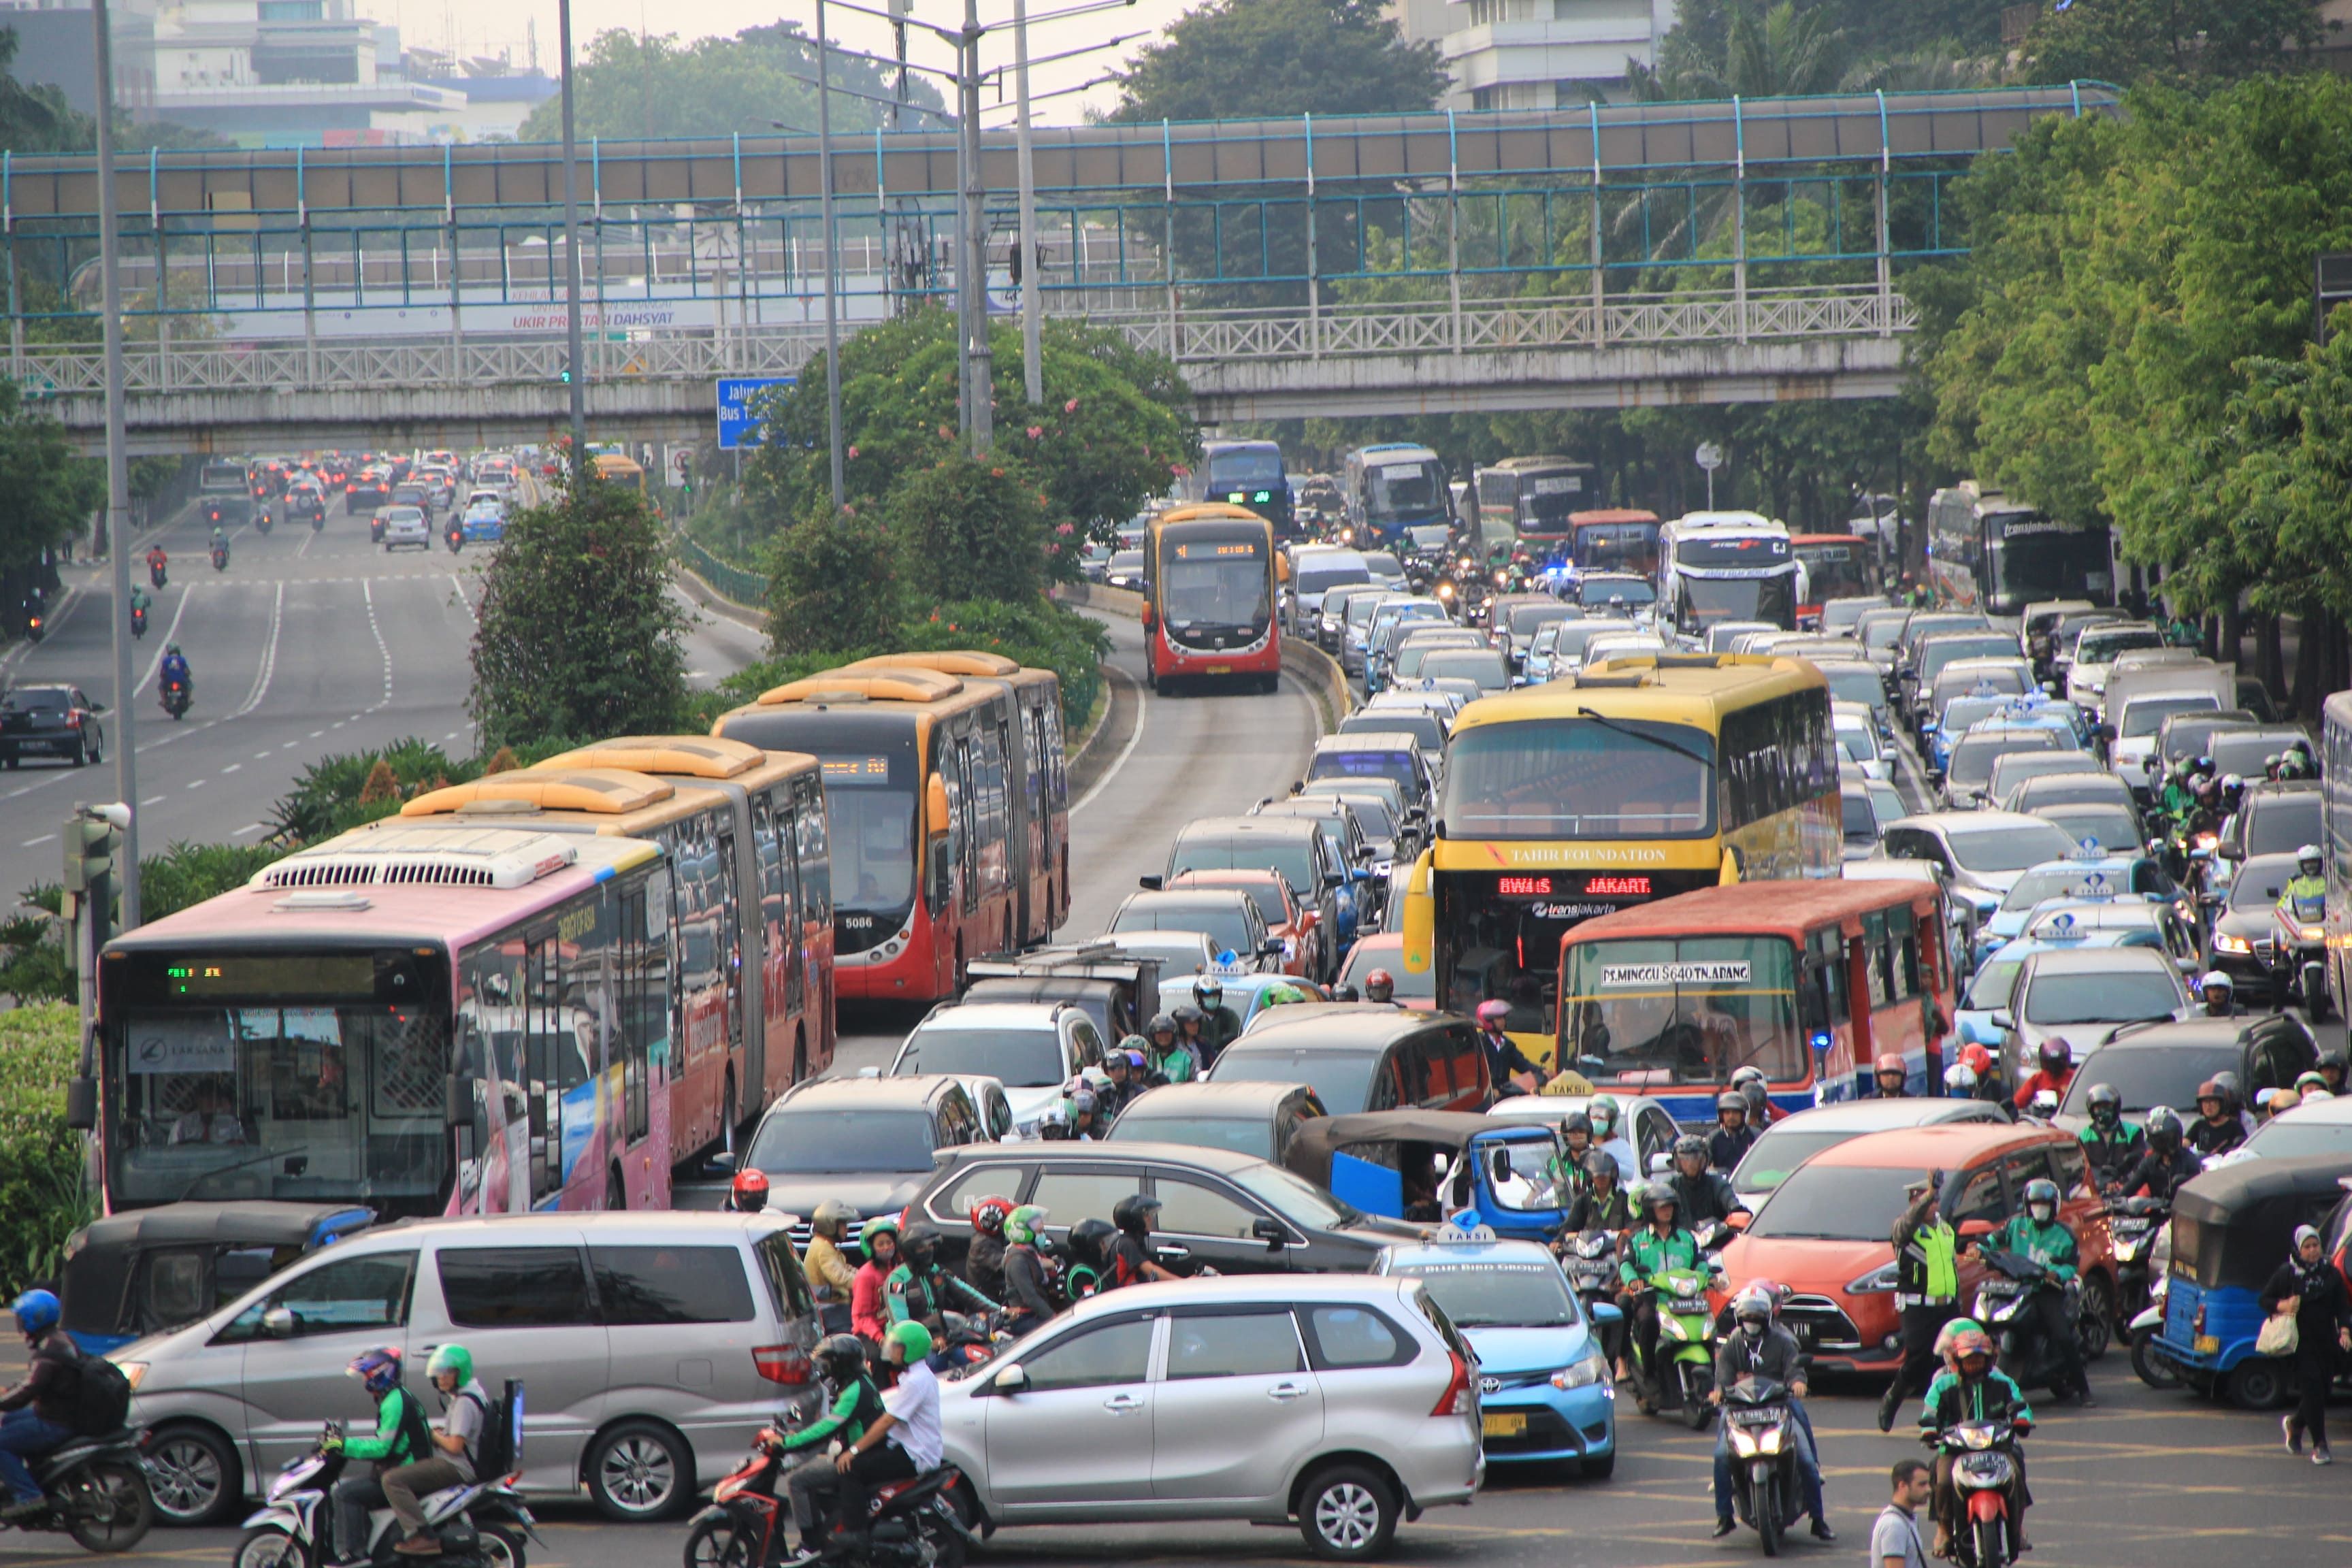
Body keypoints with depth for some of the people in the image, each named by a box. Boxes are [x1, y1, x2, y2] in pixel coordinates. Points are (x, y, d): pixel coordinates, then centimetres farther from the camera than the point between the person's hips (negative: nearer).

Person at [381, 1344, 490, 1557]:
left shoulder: (465, 1402, -18)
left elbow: (455, 1446, -23)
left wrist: (434, 1435, -6)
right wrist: (439, 1432, 11)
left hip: (456, 1468, -11)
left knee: (393, 1480, -24)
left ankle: (422, 1537, -30)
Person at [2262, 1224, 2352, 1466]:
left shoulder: (2331, 1274, 6)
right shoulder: (2287, 1273, -1)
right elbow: (2265, 1299, 5)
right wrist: (2282, 1306, -16)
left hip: (2327, 1343, 4)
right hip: (2301, 1341, -4)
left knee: (2324, 1389, 7)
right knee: (2313, 1386, -13)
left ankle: (2295, 1424, 38)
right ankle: (2319, 1446, -7)